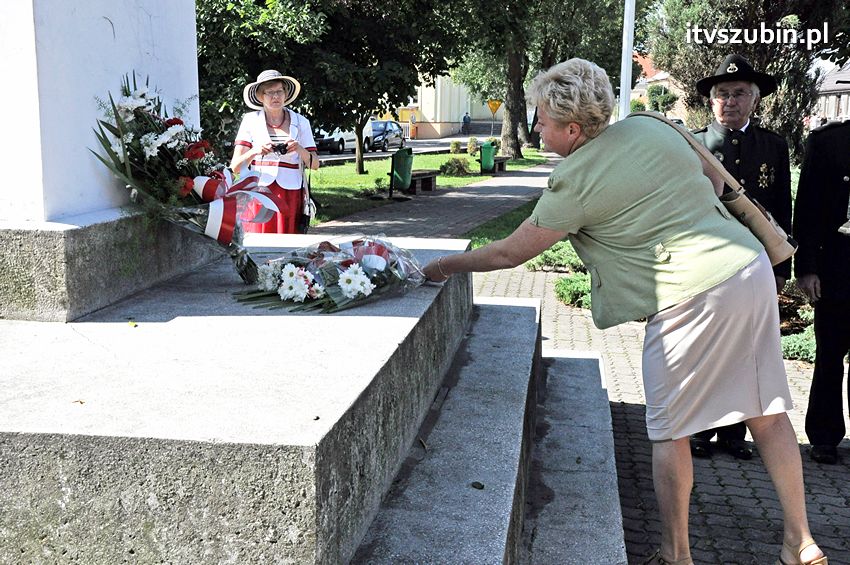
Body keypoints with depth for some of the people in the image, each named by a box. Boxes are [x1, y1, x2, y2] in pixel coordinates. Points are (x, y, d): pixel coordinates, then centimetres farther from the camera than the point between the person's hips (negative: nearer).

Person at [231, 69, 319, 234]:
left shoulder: (300, 122, 11)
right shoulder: (250, 120, 8)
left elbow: (315, 165, 9)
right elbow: (235, 166, 2)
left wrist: (300, 150, -11)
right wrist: (254, 151, -16)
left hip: (290, 198, 1)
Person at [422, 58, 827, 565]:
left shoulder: (575, 182, -9)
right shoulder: (651, 126, 9)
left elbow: (510, 253, 0)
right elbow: (714, 180, 19)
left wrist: (444, 266, 14)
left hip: (693, 295, -8)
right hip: (752, 264, 8)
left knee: (670, 432, 8)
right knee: (768, 412, 15)